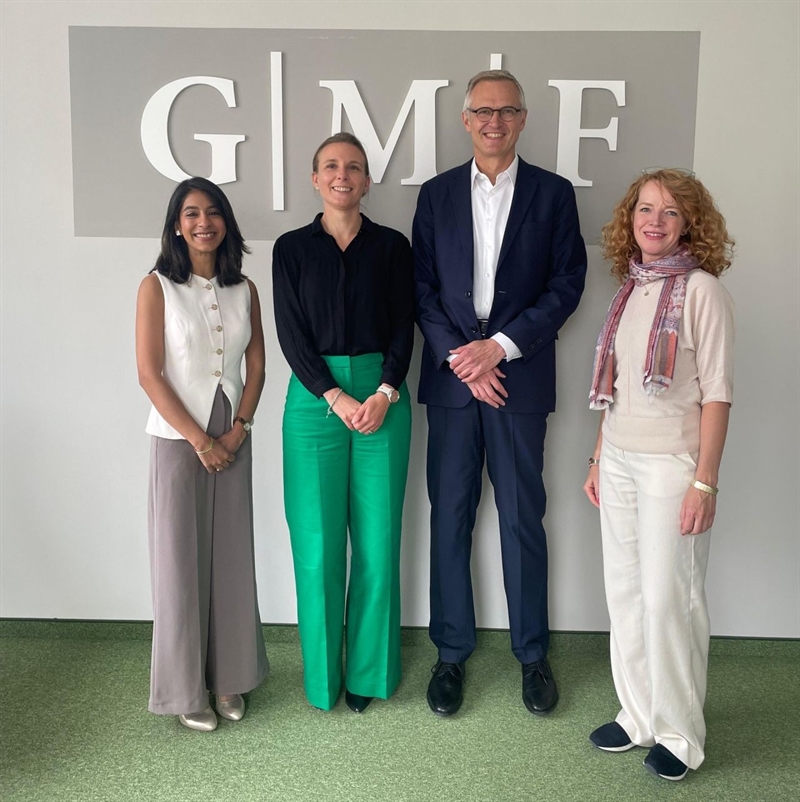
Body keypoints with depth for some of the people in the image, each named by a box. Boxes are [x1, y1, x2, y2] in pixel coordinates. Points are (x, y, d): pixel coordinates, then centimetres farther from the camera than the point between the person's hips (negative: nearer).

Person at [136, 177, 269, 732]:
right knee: (181, 558, 4)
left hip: (232, 438, 4)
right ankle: (186, 687, 19)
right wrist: (200, 440, -11)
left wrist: (239, 430, -6)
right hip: (178, 439, -3)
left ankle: (228, 675, 25)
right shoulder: (157, 288, -5)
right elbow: (149, 374, -10)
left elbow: (256, 365, 6)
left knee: (232, 555, 9)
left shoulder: (244, 289, 6)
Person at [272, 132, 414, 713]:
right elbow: (291, 334, 0)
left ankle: (369, 671, 20)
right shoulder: (292, 248, 7)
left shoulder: (391, 246, 8)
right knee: (318, 544, 2)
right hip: (315, 398, 0)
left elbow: (403, 328, 4)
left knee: (378, 540, 3)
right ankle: (323, 674, 19)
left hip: (382, 396, 1)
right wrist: (337, 398, -11)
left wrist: (384, 393, -11)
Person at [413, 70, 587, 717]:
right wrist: (460, 358, -9)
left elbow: (567, 284, -1)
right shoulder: (437, 194, 9)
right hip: (452, 376, 1)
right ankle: (452, 653, 20)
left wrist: (502, 345, -11)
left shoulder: (553, 194, 5)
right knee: (450, 518, 6)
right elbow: (422, 287, 4)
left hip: (521, 378, -1)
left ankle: (533, 653, 22)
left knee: (523, 520, 6)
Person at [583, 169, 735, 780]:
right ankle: (638, 716, 27)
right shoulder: (630, 288, 10)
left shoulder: (701, 290, -9)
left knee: (668, 598, 1)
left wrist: (704, 481, -16)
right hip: (619, 460, 6)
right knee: (625, 591, 12)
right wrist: (598, 458, 13)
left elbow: (716, 392, -12)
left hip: (672, 464, -6)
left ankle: (679, 734, 19)